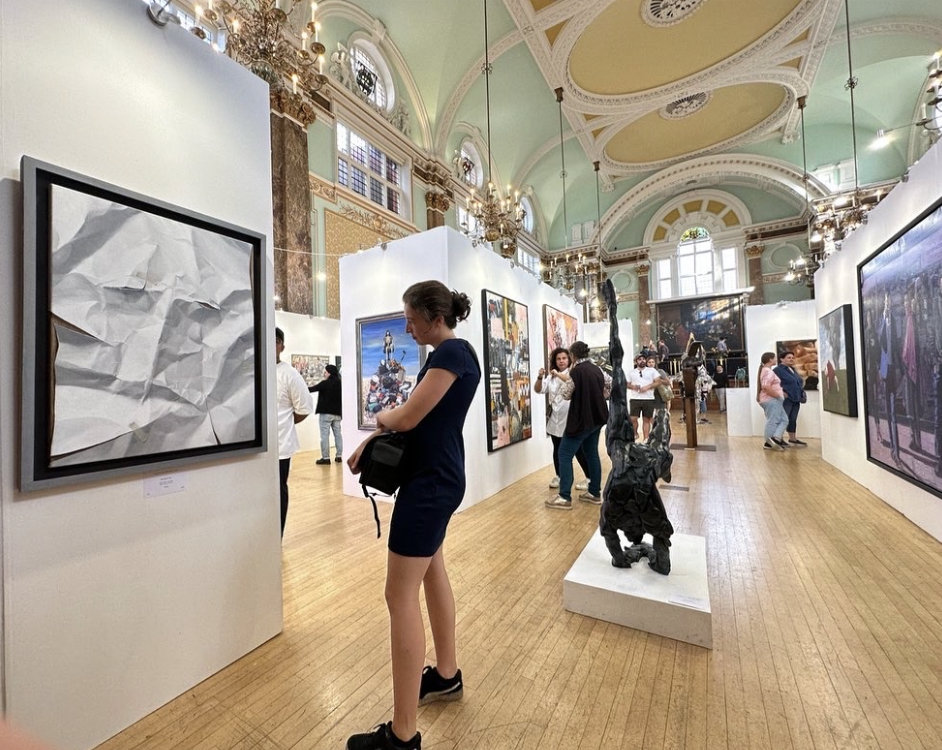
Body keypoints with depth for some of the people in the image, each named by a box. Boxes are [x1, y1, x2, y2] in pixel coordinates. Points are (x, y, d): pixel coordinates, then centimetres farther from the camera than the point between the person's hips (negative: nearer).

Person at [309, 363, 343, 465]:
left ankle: (326, 458, -1)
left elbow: (311, 389, -8)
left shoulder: (325, 383, -12)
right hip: (337, 413, 6)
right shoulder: (339, 384, 5)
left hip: (325, 413, -6)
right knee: (338, 434, 10)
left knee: (325, 435, -2)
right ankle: (339, 456, 13)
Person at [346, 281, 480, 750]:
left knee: (400, 595, -1)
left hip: (431, 483, -10)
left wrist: (379, 417, 0)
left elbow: (406, 417, -22)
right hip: (435, 478, 11)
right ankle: (447, 675, 42)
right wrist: (370, 441, 8)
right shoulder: (446, 354, 12)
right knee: (432, 572, 22)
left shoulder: (452, 353, -18)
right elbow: (416, 416, 16)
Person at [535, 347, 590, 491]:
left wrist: (559, 375, -34)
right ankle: (558, 477, 28)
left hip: (570, 419, -5)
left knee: (578, 450, -1)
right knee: (557, 449, 14)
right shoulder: (551, 376, 12)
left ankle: (589, 478, 12)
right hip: (555, 419, 5)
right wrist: (540, 377, -12)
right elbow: (539, 390, 6)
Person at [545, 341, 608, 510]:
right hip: (597, 418, 9)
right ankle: (595, 493, 24)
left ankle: (565, 498, -3)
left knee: (564, 455, -3)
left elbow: (566, 395, -9)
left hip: (581, 420, -9)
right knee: (592, 454, 17)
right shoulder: (597, 369, 7)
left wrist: (566, 377, 0)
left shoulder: (576, 370, -17)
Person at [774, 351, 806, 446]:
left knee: (793, 420, 14)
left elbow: (801, 381, 30)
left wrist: (800, 389, 13)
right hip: (785, 399, -9)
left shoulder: (793, 370, 18)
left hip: (796, 399, 9)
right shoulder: (778, 370, -10)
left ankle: (792, 440, 23)